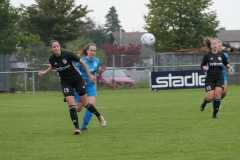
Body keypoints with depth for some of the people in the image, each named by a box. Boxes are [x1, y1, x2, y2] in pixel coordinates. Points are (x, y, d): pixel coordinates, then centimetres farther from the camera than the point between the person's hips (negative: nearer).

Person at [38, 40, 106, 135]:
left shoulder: (67, 55, -21)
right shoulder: (52, 59, -9)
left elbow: (82, 62, -9)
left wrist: (89, 75, -5)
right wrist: (44, 73, 2)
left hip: (78, 80, -2)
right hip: (65, 82, 2)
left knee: (85, 104, 5)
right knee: (71, 104, -15)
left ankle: (99, 116, 32)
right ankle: (77, 128, -14)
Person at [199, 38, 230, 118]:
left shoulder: (221, 54, 2)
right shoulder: (207, 55, -4)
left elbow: (226, 63, 13)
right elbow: (202, 65, 3)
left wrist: (227, 66, -10)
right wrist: (204, 67, -20)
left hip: (219, 78, 2)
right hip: (209, 79, -2)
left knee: (217, 94, -14)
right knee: (210, 97, -11)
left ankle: (215, 114, -1)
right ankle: (204, 103, 27)